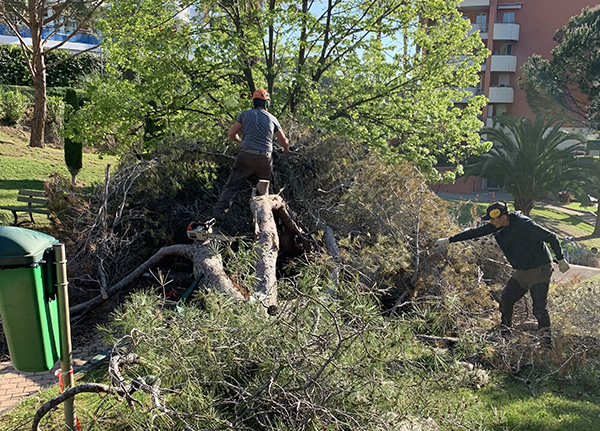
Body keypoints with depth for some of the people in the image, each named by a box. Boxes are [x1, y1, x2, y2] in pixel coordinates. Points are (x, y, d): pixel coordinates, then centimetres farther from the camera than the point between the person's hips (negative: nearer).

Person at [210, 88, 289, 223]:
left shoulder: (245, 114, 10)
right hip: (265, 159, 1)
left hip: (246, 157, -1)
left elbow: (231, 133, 9)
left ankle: (217, 216, -10)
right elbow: (284, 141, 18)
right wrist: (286, 149, 41)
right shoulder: (272, 119, 14)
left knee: (230, 187, 1)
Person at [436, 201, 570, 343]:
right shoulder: (497, 227, -4)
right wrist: (449, 240, 5)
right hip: (522, 271, 7)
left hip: (540, 270, -6)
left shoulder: (525, 224, -25)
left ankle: (546, 336, 5)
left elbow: (552, 238, -16)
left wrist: (561, 260, -8)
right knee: (505, 300, 0)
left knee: (539, 307, -12)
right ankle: (503, 331, 15)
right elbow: (475, 232, 4)